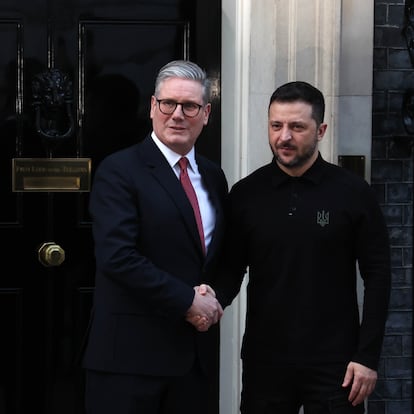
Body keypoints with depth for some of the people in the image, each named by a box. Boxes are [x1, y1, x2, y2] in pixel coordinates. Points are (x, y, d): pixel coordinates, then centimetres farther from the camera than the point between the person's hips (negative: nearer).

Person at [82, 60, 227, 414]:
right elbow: (117, 256, -18)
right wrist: (187, 300, -16)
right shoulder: (119, 171, -7)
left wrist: (214, 296, -2)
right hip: (130, 351, -6)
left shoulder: (213, 176, 14)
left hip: (198, 353, 6)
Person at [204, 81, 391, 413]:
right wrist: (214, 298, -15)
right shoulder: (245, 195, 3)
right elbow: (232, 269, 7)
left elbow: (377, 276, -2)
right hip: (264, 360, 2)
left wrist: (368, 355, -6)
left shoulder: (353, 193, -3)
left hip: (334, 362, -2)